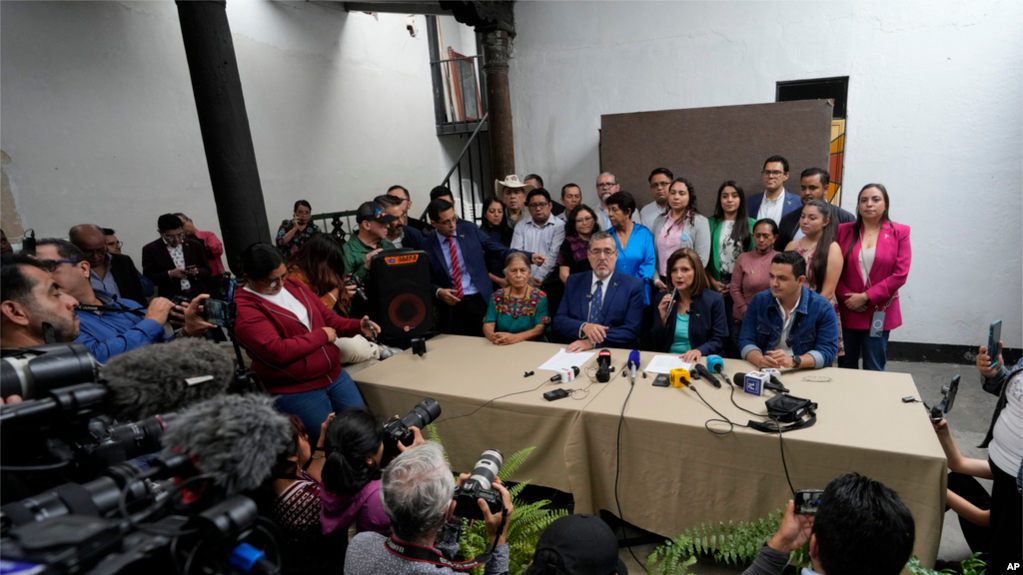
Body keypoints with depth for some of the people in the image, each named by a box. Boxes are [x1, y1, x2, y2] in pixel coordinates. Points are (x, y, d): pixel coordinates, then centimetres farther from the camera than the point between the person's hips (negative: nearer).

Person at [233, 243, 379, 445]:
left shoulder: (293, 285, 7)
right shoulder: (244, 311, -14)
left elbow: (328, 318, 13)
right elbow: (278, 351, -24)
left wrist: (358, 326, -4)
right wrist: (321, 336, -14)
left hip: (335, 375, 7)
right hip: (294, 391, -6)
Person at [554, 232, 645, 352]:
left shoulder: (633, 286, 1)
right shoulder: (573, 282, 10)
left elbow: (631, 331, -6)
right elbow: (559, 321, 4)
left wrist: (593, 341, -18)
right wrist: (583, 327, -15)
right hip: (576, 352, 4)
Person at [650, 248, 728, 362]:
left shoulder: (714, 300, 1)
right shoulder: (662, 299, 6)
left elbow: (719, 340, -2)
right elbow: (656, 344, 6)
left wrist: (700, 351, -22)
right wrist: (663, 318, -10)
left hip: (699, 361, -1)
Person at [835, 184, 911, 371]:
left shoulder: (899, 233, 2)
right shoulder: (844, 231, 6)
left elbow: (900, 275, -5)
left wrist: (866, 297, -10)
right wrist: (846, 297, -9)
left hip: (880, 313, -1)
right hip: (847, 311, 1)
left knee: (874, 370, 4)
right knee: (846, 368, 8)